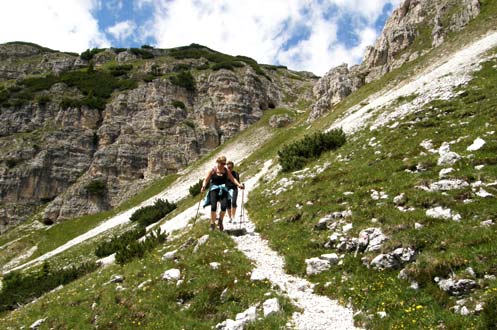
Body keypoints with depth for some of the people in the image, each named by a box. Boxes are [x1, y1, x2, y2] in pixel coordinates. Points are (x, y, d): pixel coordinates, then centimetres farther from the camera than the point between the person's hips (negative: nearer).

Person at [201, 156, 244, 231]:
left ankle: (220, 221, 11)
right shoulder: (212, 170, 3)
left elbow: (232, 179, 9)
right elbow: (206, 180, 0)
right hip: (214, 190, -2)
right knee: (213, 206, -19)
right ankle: (212, 223, 0)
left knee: (224, 206, -18)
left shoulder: (226, 171, 11)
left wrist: (238, 184, -6)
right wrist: (203, 186, -19)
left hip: (223, 190, 2)